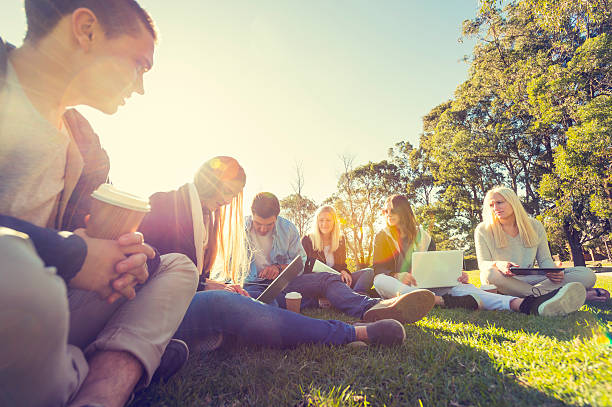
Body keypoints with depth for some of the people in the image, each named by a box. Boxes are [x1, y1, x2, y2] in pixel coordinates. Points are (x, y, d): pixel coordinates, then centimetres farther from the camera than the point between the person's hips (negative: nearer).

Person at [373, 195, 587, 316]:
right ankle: (443, 301, -48)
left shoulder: (422, 235, 14)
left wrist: (454, 275, -11)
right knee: (379, 281, -38)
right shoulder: (382, 237, 7)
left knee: (460, 287, -27)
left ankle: (525, 304, -49)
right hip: (397, 288, -2)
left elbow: (434, 266, 11)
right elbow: (379, 269, -3)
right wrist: (399, 276, -25)